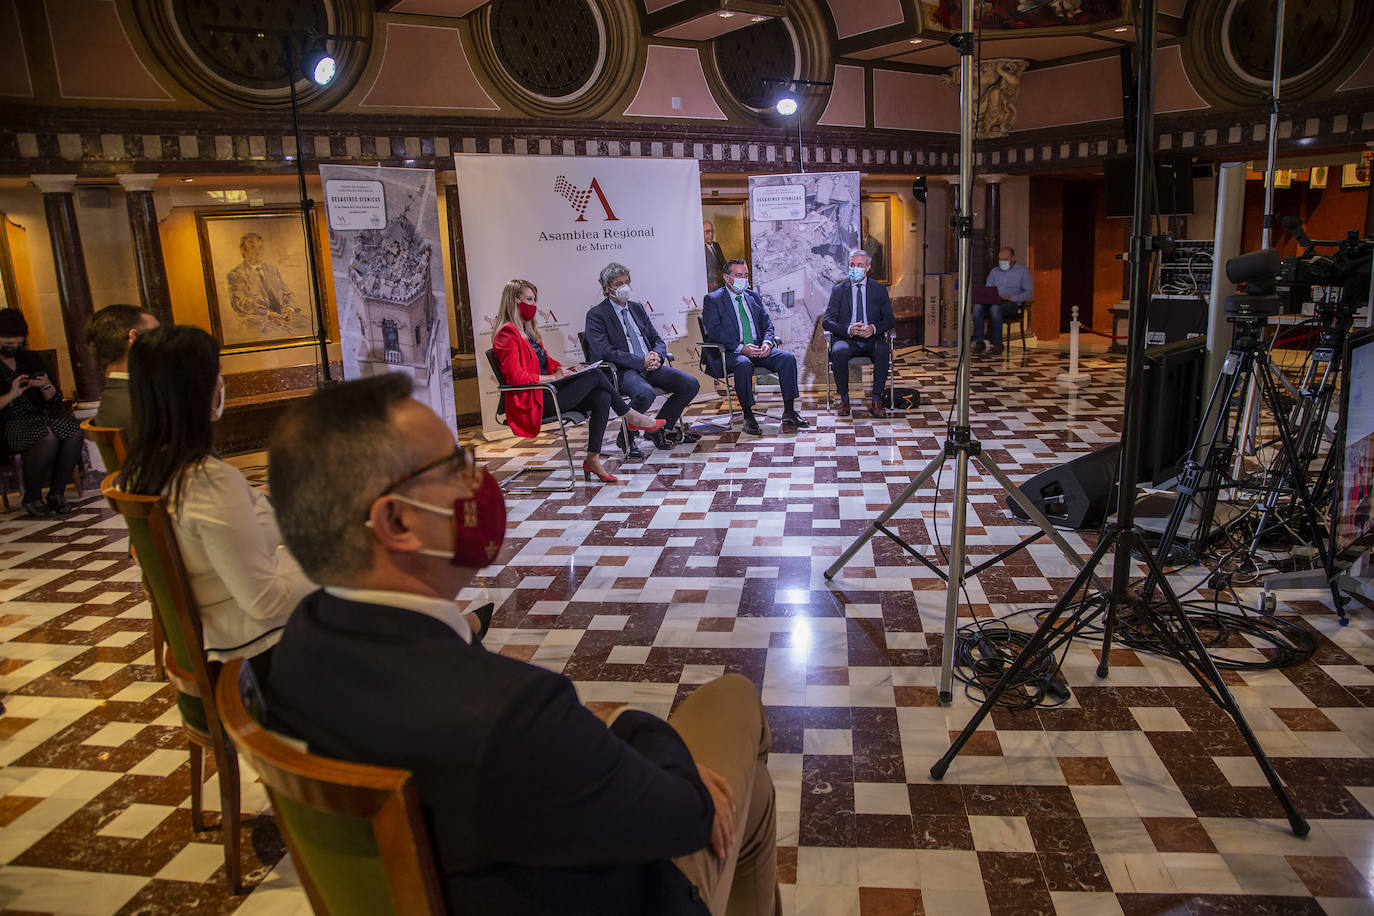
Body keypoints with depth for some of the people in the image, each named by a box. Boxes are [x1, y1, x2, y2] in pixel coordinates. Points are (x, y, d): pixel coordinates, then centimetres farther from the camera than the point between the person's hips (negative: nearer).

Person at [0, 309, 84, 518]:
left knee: (75, 430, -28)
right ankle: (31, 499, -19)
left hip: (41, 416, 5)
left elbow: (54, 399, 15)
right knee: (47, 436, -36)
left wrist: (46, 385, -6)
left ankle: (57, 494, -17)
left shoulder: (30, 358, 17)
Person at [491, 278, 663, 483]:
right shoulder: (507, 334, -10)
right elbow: (515, 377, -19)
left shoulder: (528, 331, 21)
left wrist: (560, 368, 5)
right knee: (595, 376, -12)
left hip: (546, 392, 10)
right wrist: (553, 377, -17)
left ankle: (593, 459, -13)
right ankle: (632, 417, 6)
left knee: (602, 398, -13)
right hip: (533, 403, -10)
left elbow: (547, 361, 27)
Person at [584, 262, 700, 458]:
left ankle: (660, 429, 6)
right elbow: (605, 352, -13)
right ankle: (625, 436, -11)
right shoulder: (596, 315, -1)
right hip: (621, 372, -7)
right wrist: (642, 361, -19)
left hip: (650, 366, 7)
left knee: (691, 384, -10)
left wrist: (656, 355, -7)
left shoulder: (637, 308, 20)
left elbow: (658, 340, 19)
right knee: (645, 393, -38)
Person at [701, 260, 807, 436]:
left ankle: (789, 412, -12)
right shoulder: (712, 300, 0)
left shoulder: (754, 297, 19)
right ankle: (748, 417, -27)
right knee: (743, 364, -38)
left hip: (758, 349, 6)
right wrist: (741, 348, -23)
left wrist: (767, 343, -9)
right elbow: (714, 332, -11)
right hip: (730, 352, -5)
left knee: (788, 358, -17)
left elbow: (767, 325, 16)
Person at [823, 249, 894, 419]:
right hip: (846, 339, 0)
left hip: (872, 339, 1)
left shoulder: (879, 289, 12)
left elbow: (890, 320, 6)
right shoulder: (838, 290, 9)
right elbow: (827, 322, 0)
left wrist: (874, 328, -17)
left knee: (883, 351, -33)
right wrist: (848, 330, -20)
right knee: (839, 351, -35)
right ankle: (844, 399, -19)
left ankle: (876, 400, -25)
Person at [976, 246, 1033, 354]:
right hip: (993, 302, 4)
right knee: (977, 307, -29)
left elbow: (1029, 292, -1)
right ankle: (978, 341, -28)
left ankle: (997, 344, -31)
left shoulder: (1023, 271, 9)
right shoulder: (994, 271, 25)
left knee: (995, 308, -38)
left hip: (1011, 304, -4)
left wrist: (1013, 298, -18)